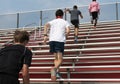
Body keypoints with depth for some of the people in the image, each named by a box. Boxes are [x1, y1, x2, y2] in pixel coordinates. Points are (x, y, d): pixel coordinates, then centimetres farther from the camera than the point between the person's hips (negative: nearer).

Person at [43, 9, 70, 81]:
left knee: (56, 57, 19)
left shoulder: (52, 21, 23)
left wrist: (45, 35, -5)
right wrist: (65, 37, 16)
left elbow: (46, 25, 1)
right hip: (60, 40, -3)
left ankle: (57, 71, 6)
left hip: (52, 40, 3)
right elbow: (68, 30, -1)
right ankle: (54, 68, -35)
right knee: (60, 59, -7)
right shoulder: (65, 22, 17)